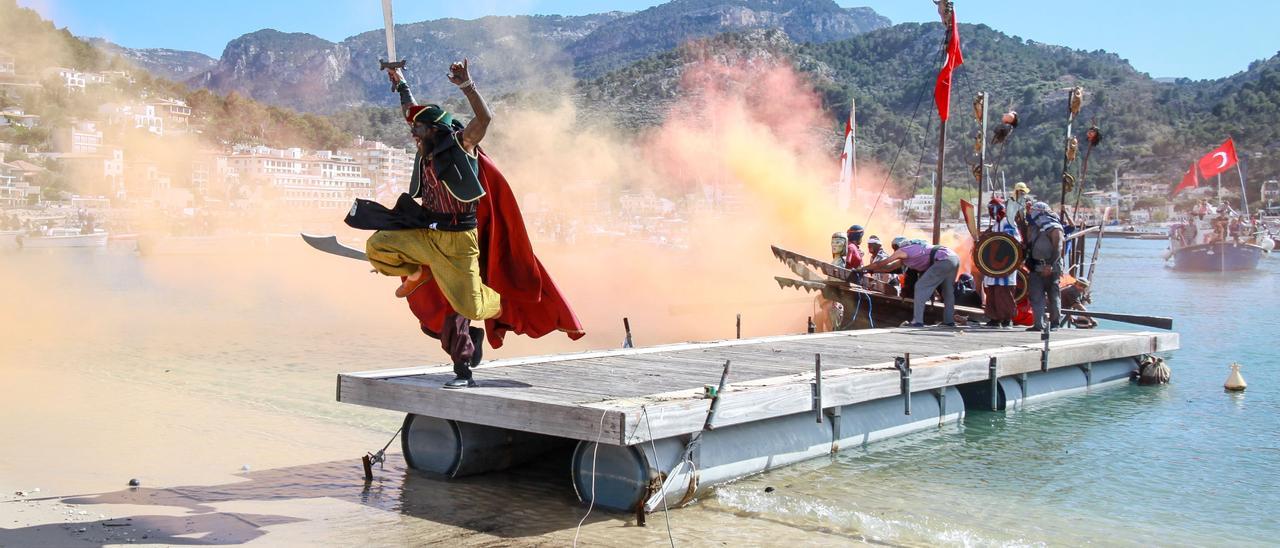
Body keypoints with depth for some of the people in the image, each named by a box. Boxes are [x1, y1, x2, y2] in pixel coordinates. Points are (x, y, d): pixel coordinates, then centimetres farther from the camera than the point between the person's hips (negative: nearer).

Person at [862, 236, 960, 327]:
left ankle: (918, 321, -6)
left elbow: (880, 264, 14)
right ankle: (949, 321, 27)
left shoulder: (902, 251, 8)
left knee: (920, 287, -3)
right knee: (948, 291, 22)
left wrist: (863, 268, 25)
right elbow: (889, 267, 37)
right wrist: (872, 270, 38)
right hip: (955, 257, 9)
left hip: (944, 261, -9)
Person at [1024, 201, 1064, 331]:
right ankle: (1038, 324, 1)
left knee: (1053, 296, 5)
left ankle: (1055, 323, 15)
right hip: (1036, 267, 6)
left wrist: (1050, 265, -24)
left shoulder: (1054, 228, -9)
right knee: (1035, 296, 0)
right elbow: (1028, 244, 18)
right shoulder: (1033, 226, 13)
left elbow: (1058, 248, -16)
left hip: (1051, 268, -6)